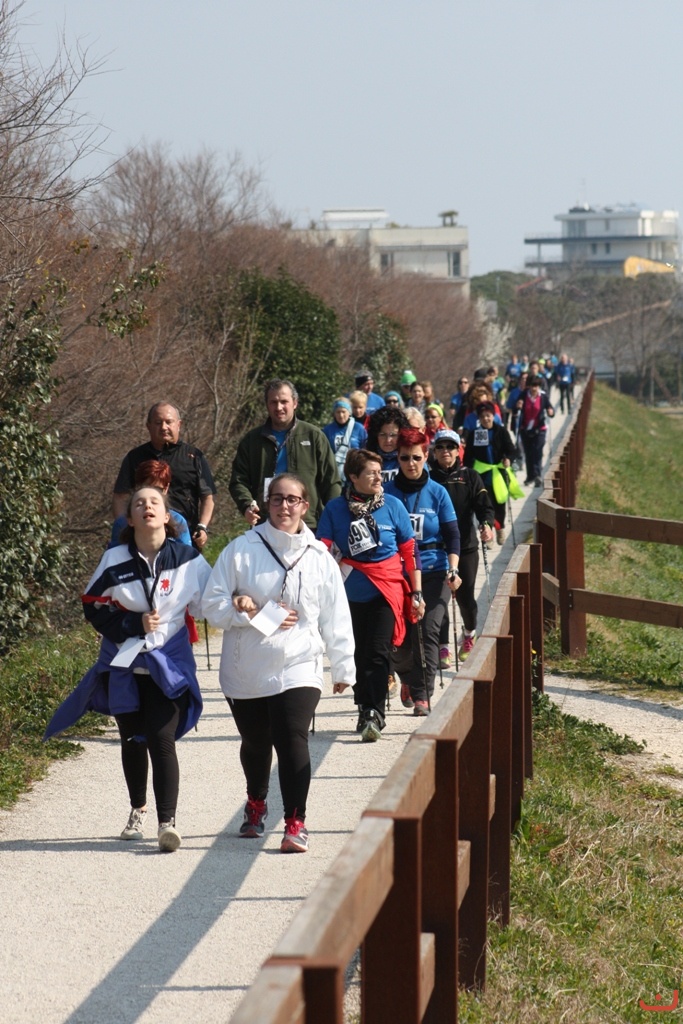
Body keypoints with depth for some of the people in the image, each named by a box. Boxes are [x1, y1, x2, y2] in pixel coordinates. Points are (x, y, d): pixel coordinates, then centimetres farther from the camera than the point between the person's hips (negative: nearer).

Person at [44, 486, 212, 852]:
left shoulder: (188, 560, -7)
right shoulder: (115, 561, -6)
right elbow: (93, 607, -1)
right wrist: (134, 623, -13)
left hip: (168, 665, -2)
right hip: (123, 665, 3)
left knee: (161, 740, -15)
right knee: (132, 740, 16)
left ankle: (167, 821, -17)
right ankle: (138, 810, 38)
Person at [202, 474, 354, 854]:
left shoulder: (319, 557, 4)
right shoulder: (241, 550, 1)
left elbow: (336, 618, 8)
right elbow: (213, 604, 0)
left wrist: (344, 667, 9)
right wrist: (243, 611, -18)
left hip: (298, 668, -1)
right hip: (245, 670, 1)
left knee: (292, 740, -18)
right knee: (255, 743, 16)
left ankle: (296, 822, -14)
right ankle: (256, 804, 43)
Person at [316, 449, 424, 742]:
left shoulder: (393, 506, -1)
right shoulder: (335, 509, -2)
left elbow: (409, 550, 4)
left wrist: (416, 593, 5)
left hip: (387, 591, -1)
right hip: (351, 593, 1)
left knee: (378, 653, -11)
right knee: (358, 654, 9)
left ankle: (373, 714, -12)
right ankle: (366, 710, 23)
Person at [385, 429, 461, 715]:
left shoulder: (437, 493, 3)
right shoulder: (387, 493, 2)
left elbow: (452, 534, 4)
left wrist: (453, 569, -8)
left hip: (433, 571, 0)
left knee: (427, 632, -11)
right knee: (398, 635, 2)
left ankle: (421, 695, -5)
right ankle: (408, 679, 32)